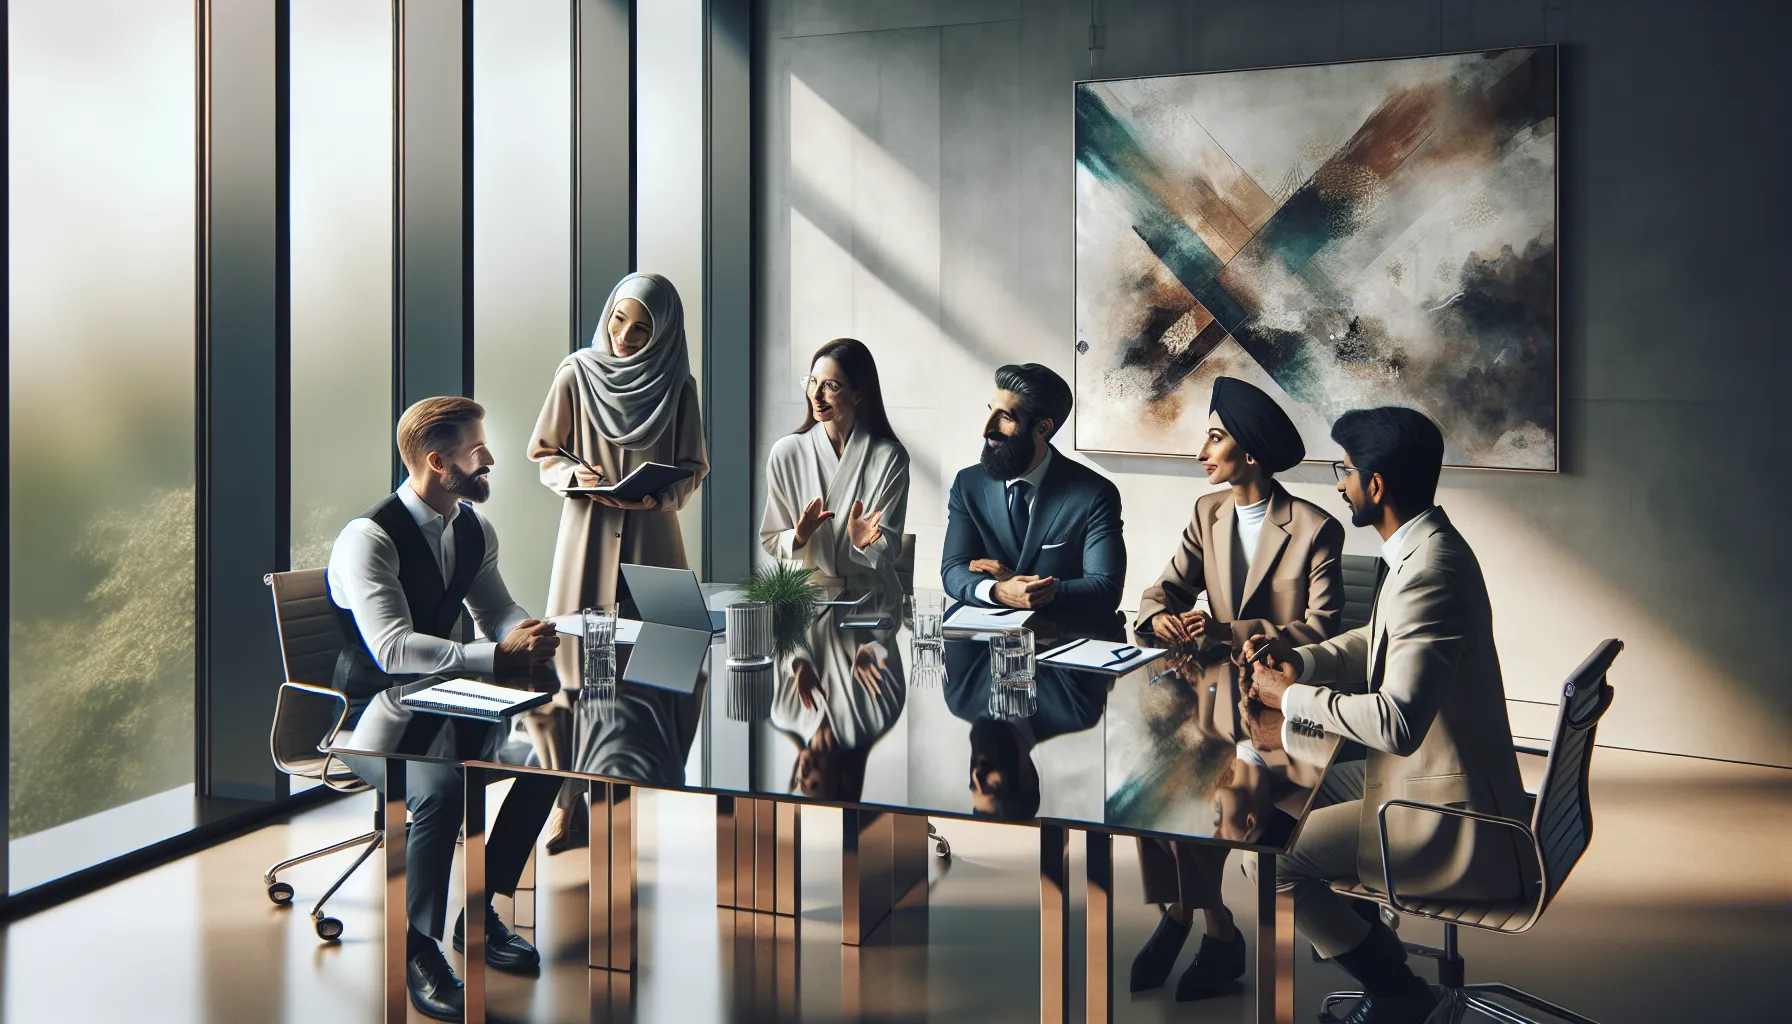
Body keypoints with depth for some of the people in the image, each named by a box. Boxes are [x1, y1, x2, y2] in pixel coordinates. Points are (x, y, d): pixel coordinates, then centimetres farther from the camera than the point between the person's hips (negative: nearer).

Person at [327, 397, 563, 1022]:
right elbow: (394, 648, -30)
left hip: (438, 701, 8)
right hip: (371, 714, -8)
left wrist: (525, 635, -10)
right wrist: (500, 656, -34)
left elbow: (498, 610, 15)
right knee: (441, 788, -34)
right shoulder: (369, 537, -20)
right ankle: (420, 946, -12)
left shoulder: (474, 531, 5)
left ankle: (479, 910, 5)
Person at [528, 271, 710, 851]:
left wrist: (659, 495, -11)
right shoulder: (577, 373, 2)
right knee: (571, 661, -6)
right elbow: (542, 452, 9)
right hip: (587, 534, 0)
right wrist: (575, 474, -11)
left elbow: (693, 470, 9)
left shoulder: (678, 385, 4)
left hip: (650, 538, 1)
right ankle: (568, 802, 3)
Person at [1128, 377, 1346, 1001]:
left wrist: (1229, 633, -22)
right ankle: (1177, 909, -7)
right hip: (1214, 676, 5)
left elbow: (1320, 630, -12)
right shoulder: (1208, 513, 13)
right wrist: (1159, 616, -14)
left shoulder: (1315, 529, -6)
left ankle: (1185, 911, -5)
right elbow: (1168, 586, 11)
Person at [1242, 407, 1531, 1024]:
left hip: (1455, 832, -10)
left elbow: (1397, 723, -34)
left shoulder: (1428, 574, -27)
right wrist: (1299, 661, 3)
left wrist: (1292, 697, -20)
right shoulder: (1427, 548, 5)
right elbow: (1379, 644, 21)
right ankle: (1381, 956, 27)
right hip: (1457, 794, 10)